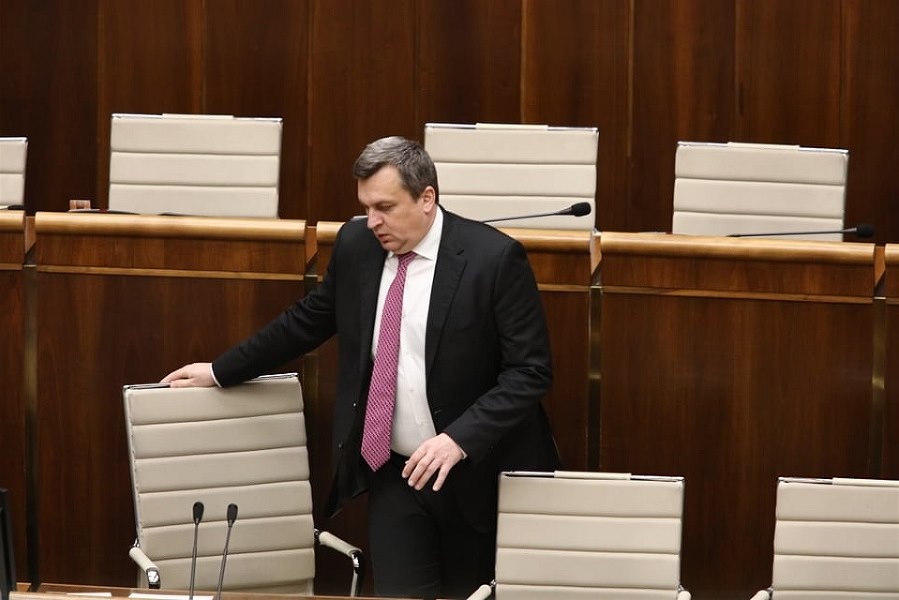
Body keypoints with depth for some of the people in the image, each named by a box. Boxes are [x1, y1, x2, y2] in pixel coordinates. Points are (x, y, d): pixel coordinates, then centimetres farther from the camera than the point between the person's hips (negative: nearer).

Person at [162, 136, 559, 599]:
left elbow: (530, 371, -16)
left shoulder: (494, 258, -15)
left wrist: (460, 439, -26)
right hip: (393, 473, 4)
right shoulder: (356, 244, 1)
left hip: (475, 472, -4)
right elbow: (307, 321, 18)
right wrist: (221, 371, 21)